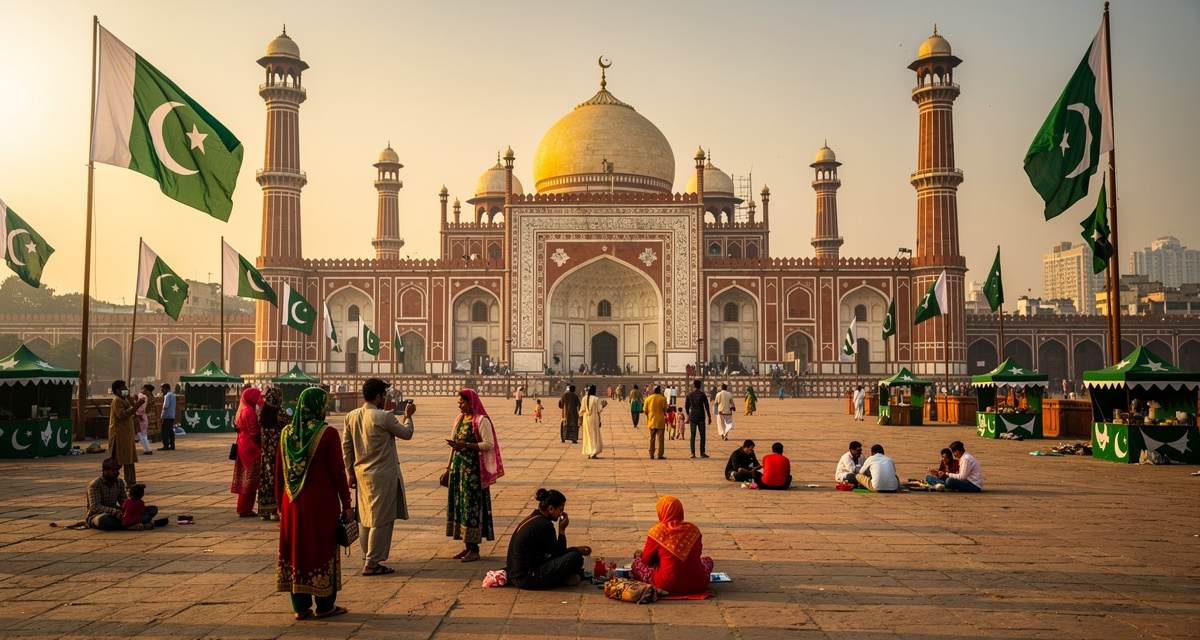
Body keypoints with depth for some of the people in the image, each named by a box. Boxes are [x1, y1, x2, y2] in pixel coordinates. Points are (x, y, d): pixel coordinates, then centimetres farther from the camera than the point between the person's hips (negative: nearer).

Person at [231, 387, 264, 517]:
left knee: (245, 479, 15)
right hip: (251, 447, -10)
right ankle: (245, 509, 0)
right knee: (251, 479, -4)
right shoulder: (250, 411, -17)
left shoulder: (243, 410, 13)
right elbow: (254, 431, -21)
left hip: (244, 446, 10)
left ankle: (243, 508, 23)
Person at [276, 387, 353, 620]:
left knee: (297, 549, 12)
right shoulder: (328, 434, -13)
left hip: (293, 503, 5)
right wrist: (346, 503, -4)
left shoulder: (287, 433, 2)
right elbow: (338, 470, -12)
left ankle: (300, 606, 18)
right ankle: (324, 605, 16)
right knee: (322, 549, 7)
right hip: (322, 502, -4)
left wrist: (280, 502, 17)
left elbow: (279, 470, 7)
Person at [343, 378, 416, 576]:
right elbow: (406, 434, -3)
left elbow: (346, 447, 8)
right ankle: (372, 564, 3)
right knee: (381, 520, 0)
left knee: (365, 518, 15)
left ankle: (367, 560, 22)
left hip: (362, 474, 8)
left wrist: (351, 473, 15)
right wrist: (408, 416, 15)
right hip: (383, 475, -7)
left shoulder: (351, 416, 3)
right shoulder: (384, 417, -17)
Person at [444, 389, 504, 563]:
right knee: (459, 503, 9)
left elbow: (489, 444, -17)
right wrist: (449, 467, 16)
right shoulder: (461, 419, 14)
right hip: (458, 468, 8)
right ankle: (467, 546, 18)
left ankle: (475, 549, 1)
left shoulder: (481, 420, -10)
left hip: (473, 469, -8)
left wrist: (467, 445, -21)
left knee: (472, 505, -5)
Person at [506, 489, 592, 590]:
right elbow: (559, 553, -10)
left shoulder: (532, 519, 12)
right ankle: (564, 578, 6)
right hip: (527, 580, -10)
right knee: (575, 558, -17)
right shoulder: (544, 525, -17)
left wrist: (576, 549, 16)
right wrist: (562, 530, -1)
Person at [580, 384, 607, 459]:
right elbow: (599, 411, -10)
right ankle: (593, 454, -3)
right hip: (594, 419, -3)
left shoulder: (584, 398, -2)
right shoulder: (596, 399, -10)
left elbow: (582, 410, 0)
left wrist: (581, 420, 8)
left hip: (586, 419, 3)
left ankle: (589, 454, 15)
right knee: (594, 436, 4)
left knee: (588, 436, 13)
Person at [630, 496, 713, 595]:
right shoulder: (693, 529, 1)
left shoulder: (656, 532, -8)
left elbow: (646, 560, 3)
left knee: (636, 563, 15)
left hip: (668, 586, -3)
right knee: (707, 560, 34)